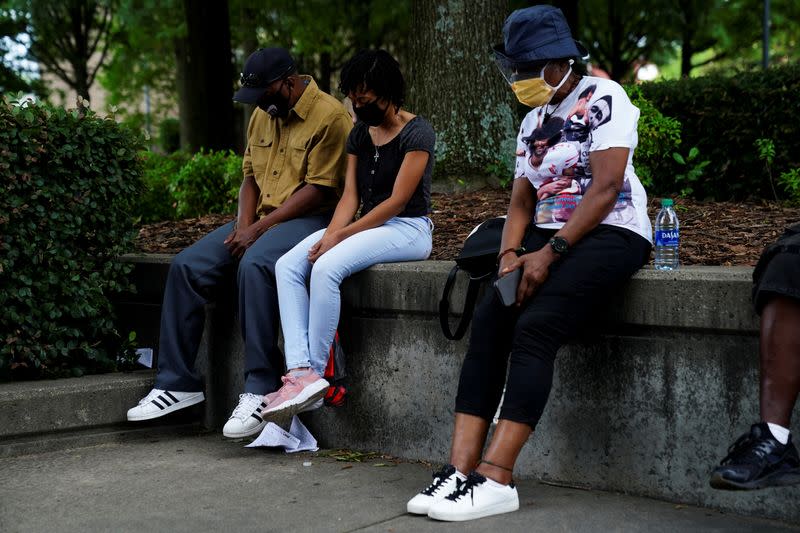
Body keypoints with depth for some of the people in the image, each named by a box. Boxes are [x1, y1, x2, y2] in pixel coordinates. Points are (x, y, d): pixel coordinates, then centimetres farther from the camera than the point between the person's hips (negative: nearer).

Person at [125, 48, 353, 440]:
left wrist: (260, 227, -17)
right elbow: (250, 175, 16)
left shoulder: (329, 116, -11)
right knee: (187, 266, -9)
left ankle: (261, 388, -30)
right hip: (259, 221, 8)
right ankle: (177, 383, -4)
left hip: (310, 219, -8)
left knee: (255, 265, -36)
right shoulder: (263, 115, 15)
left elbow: (319, 190, -17)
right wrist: (243, 225, -3)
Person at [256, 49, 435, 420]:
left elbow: (397, 200, -15)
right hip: (367, 226, 8)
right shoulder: (359, 135, 15)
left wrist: (340, 235, -18)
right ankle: (299, 370, -29)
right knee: (287, 266, -15)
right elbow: (350, 196, 7)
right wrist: (330, 235, -12)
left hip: (408, 229, -8)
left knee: (327, 268, -32)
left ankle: (315, 373, -25)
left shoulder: (417, 133, -8)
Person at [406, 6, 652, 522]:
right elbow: (522, 201, 15)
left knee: (535, 327, -28)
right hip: (548, 238, 7)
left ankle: (496, 480, -30)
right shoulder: (532, 121, 19)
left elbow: (605, 188, -14)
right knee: (488, 321, -17)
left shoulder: (604, 98, -4)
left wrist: (550, 252, -19)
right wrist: (511, 254, -5)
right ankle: (462, 468, -23)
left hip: (609, 235, -7)